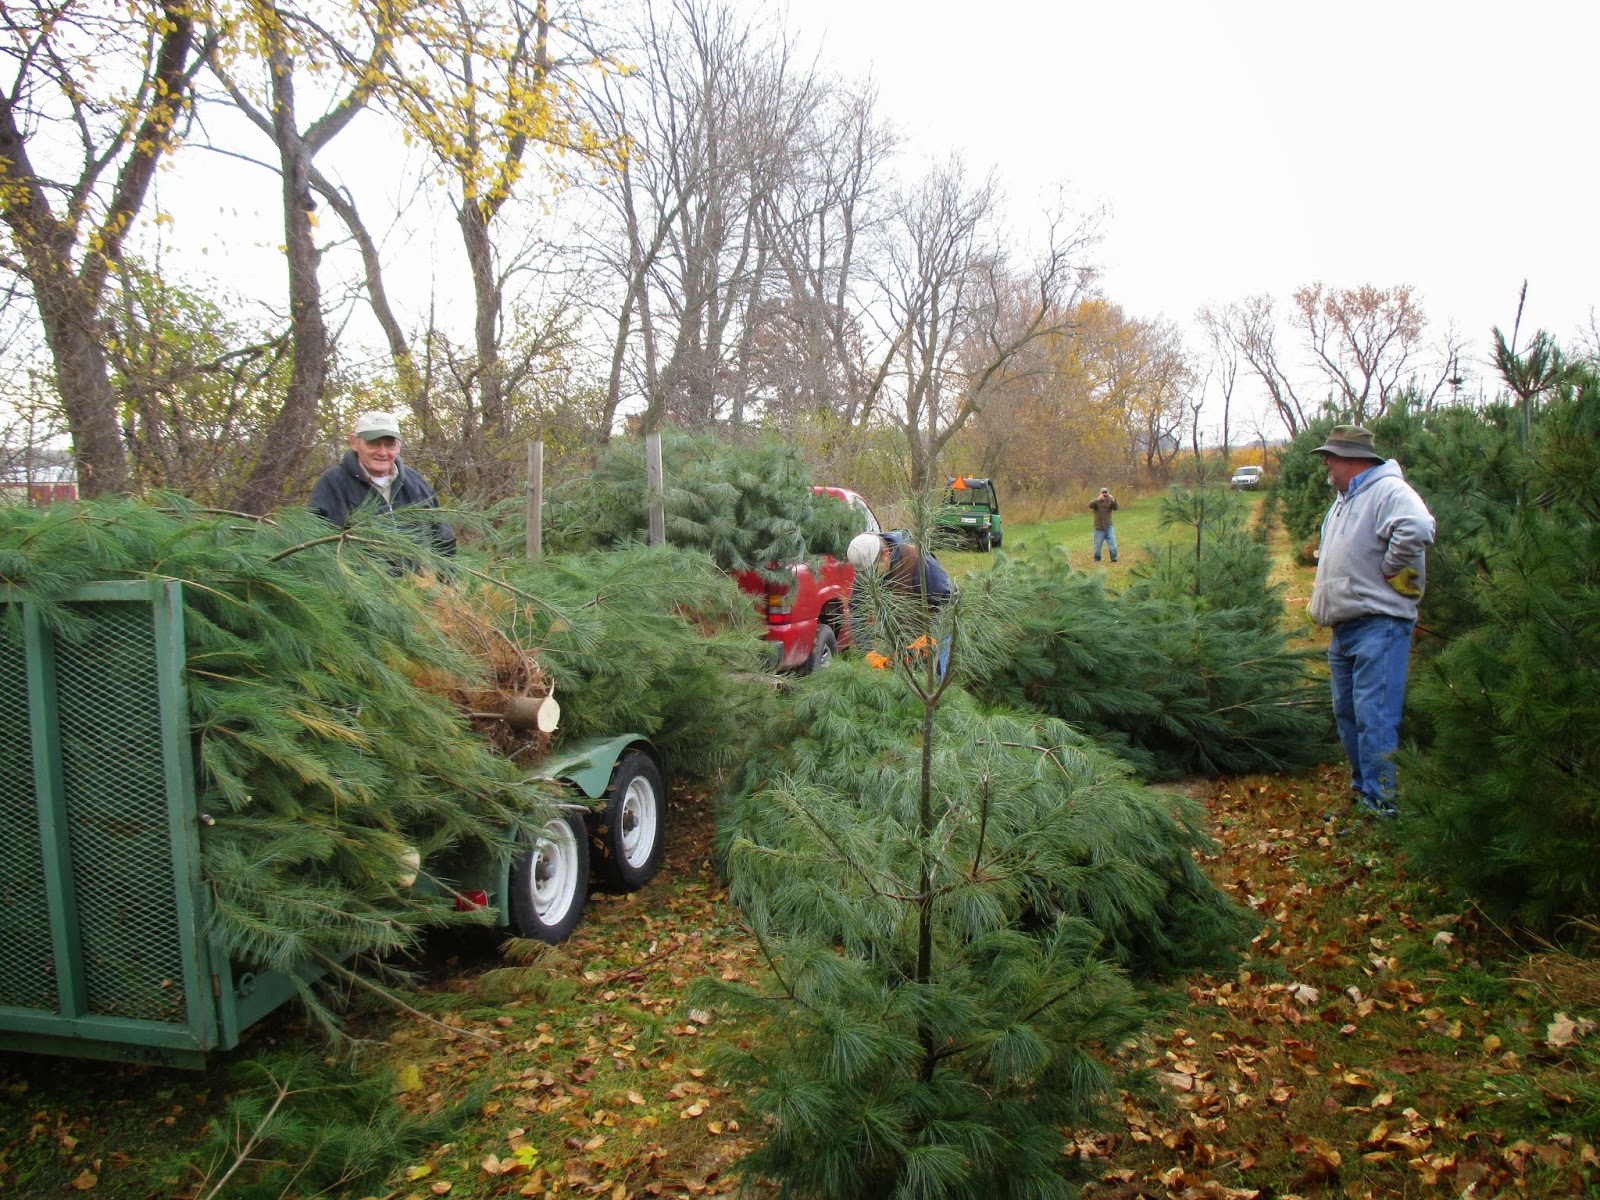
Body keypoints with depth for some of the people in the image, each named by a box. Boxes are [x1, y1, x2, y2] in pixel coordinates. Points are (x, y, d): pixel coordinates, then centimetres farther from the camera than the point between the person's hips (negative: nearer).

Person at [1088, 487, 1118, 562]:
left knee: (1112, 543, -8)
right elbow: (1090, 505, -20)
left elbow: (1115, 508, -14)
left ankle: (1114, 557, -1)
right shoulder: (1096, 501, 0)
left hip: (1108, 527, 1)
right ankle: (1097, 558, 19)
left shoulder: (1110, 501, 3)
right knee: (1097, 544, 6)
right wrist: (1098, 499, -35)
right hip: (1098, 527, 0)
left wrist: (1113, 500, -33)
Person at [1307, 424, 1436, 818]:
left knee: (1374, 716, -11)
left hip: (1379, 627, -10)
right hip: (1344, 628, 10)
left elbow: (1417, 528, -34)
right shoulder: (1344, 499, 19)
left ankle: (1381, 803, -6)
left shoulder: (1388, 490, -14)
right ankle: (1363, 789, 27)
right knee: (1346, 713, 16)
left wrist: (1390, 569, -20)